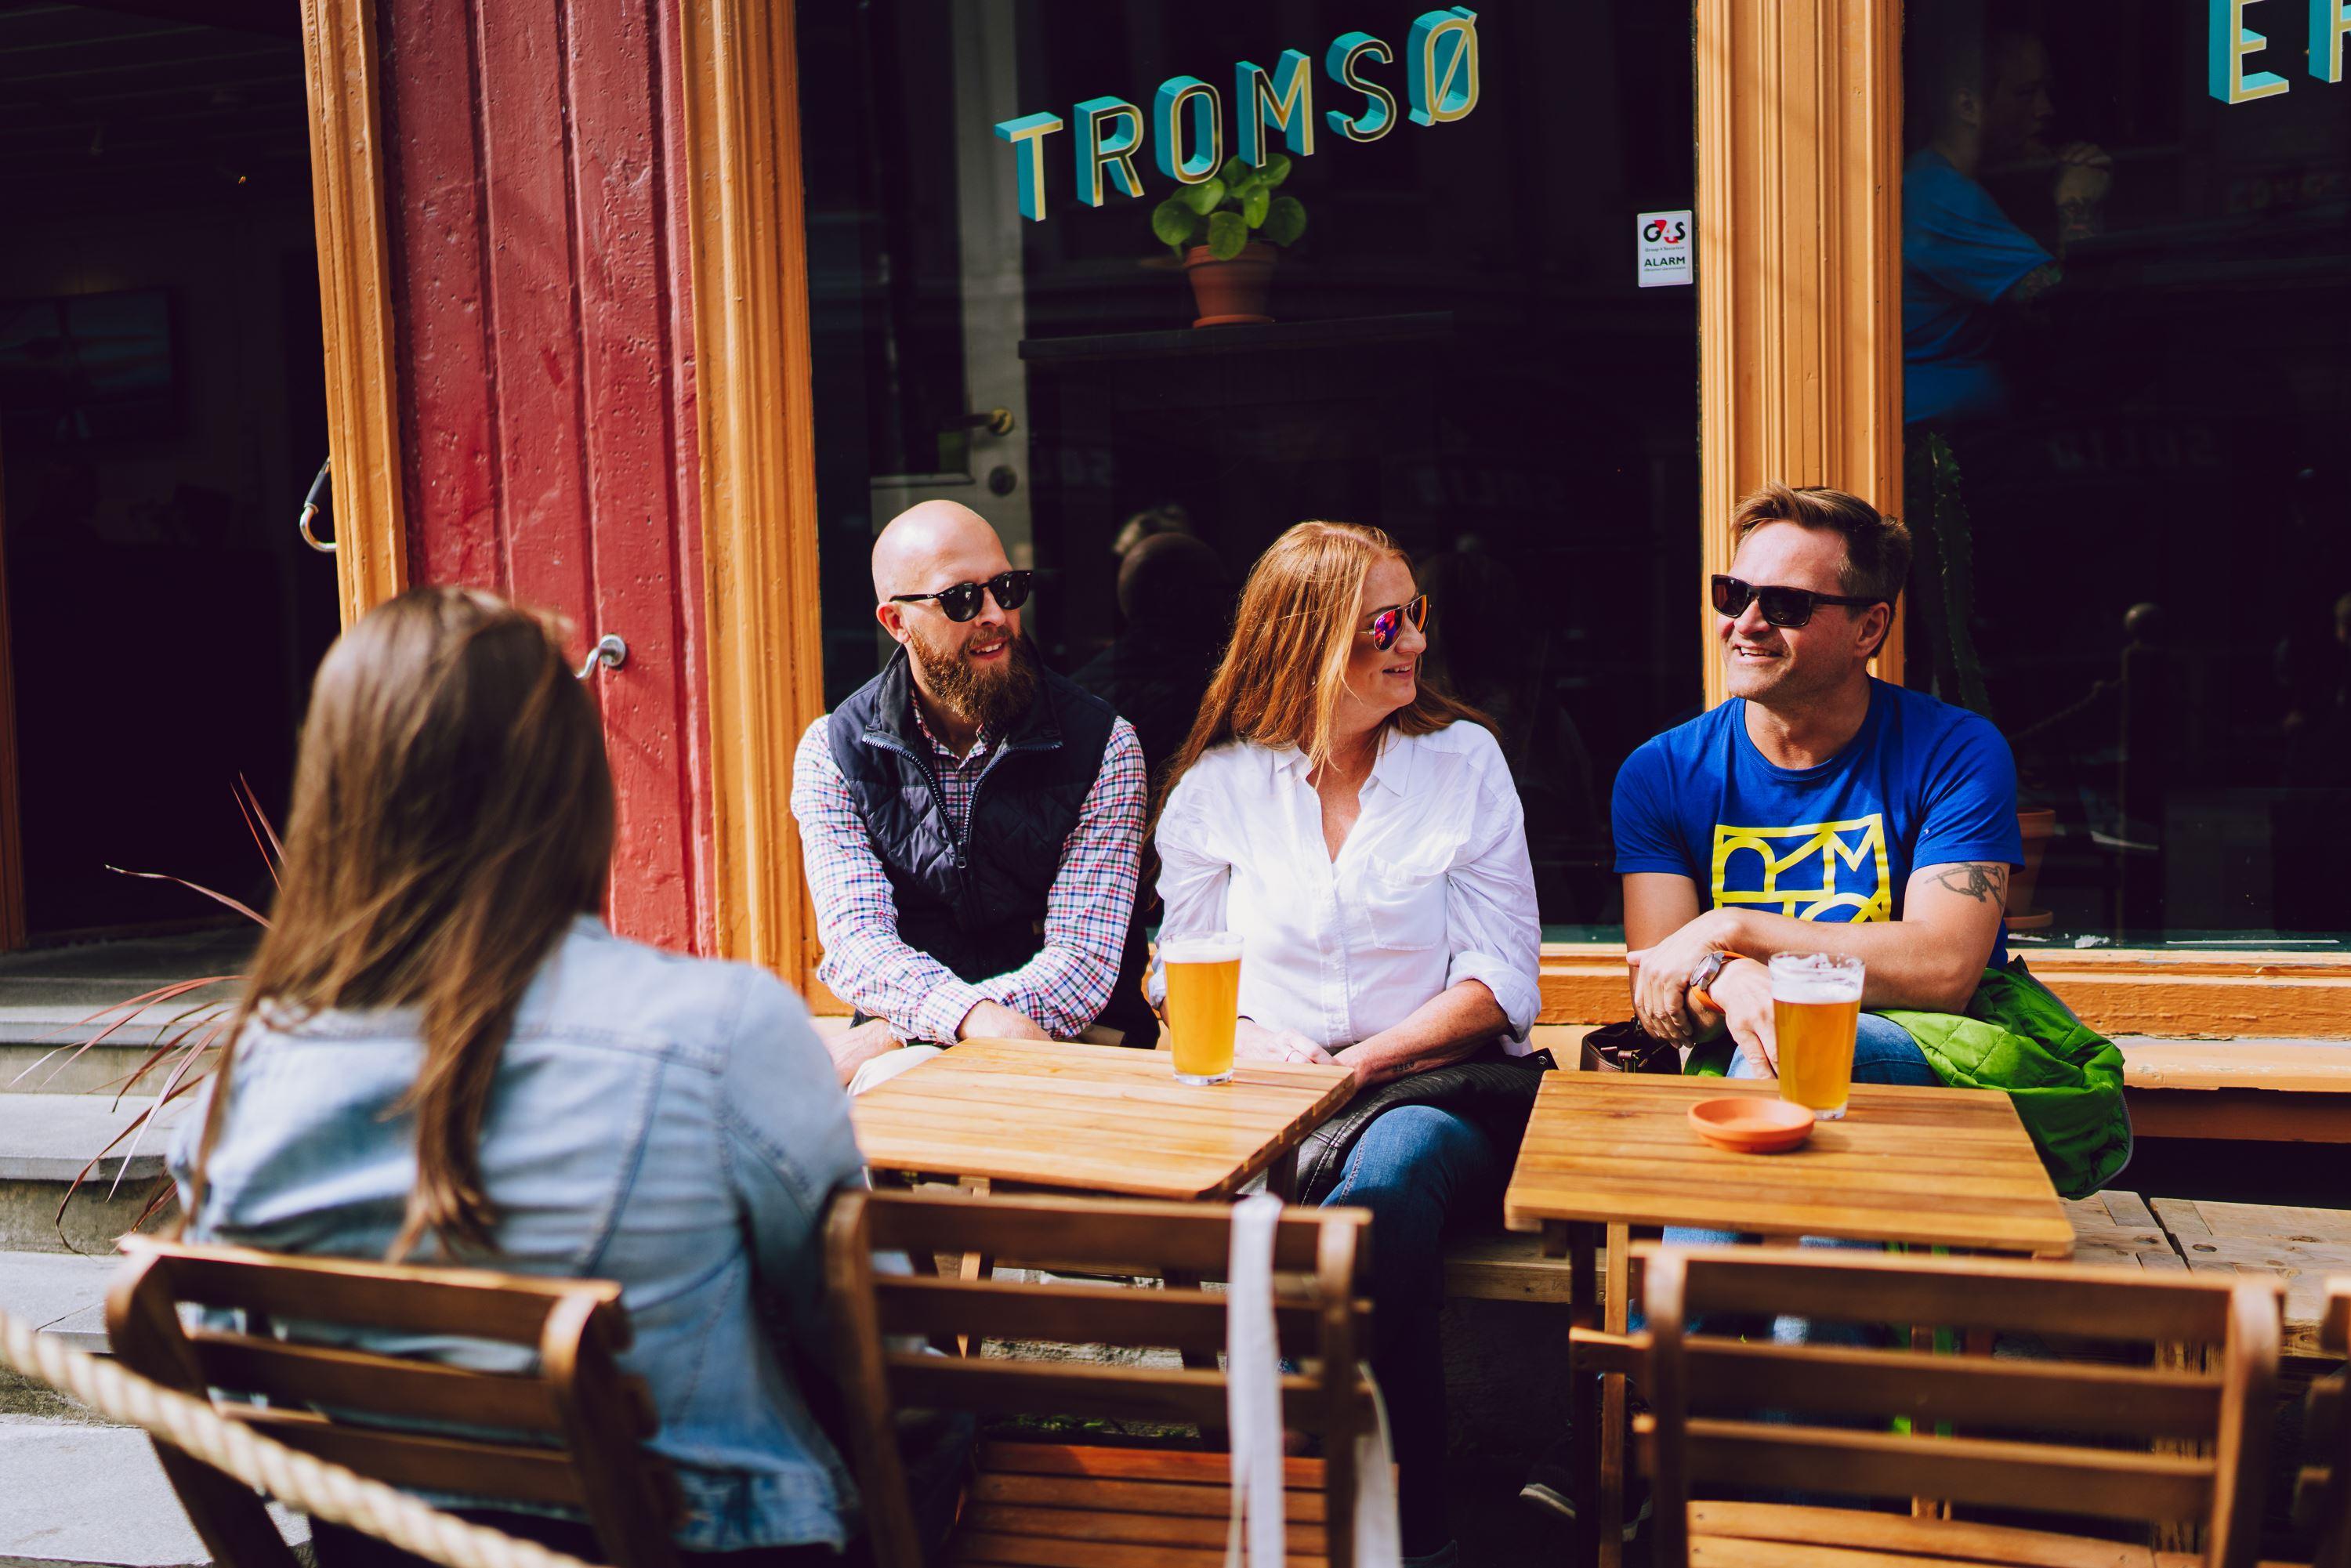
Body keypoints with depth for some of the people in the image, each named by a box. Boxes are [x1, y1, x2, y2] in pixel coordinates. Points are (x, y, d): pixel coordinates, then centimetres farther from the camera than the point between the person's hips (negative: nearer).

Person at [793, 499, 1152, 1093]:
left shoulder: (1102, 746, -3)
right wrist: (973, 1017, -31)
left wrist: (887, 1037, -19)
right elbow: (858, 942, -10)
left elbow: (1083, 962, -10)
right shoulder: (832, 752, 1)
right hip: (906, 1044, 0)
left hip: (1066, 1042, 0)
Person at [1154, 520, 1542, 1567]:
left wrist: (1356, 1065, -12)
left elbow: (1501, 984, 1)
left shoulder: (1462, 758, 6)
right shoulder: (1221, 783, 9)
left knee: (1394, 1166, -36)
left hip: (1440, 1088, 0)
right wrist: (1246, 1043, -11)